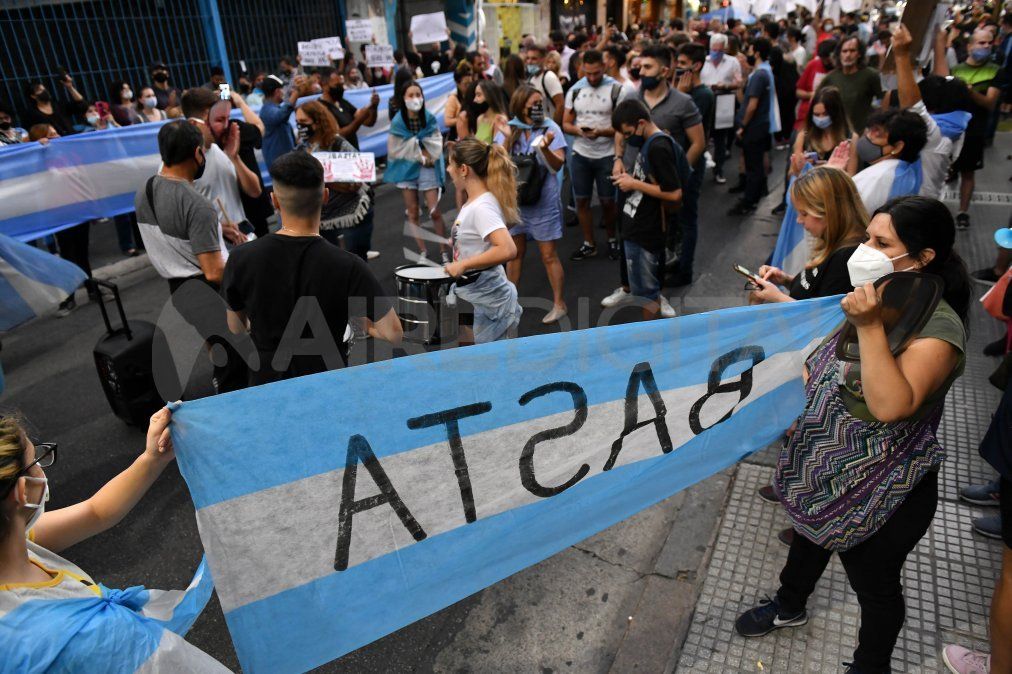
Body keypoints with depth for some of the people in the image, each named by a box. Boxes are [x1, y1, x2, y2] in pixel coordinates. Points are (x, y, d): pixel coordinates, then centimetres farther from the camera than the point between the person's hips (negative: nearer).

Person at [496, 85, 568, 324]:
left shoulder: (550, 128, -8)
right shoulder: (508, 129, 1)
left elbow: (558, 166, -13)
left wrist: (545, 148, -30)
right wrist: (508, 137, -17)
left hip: (543, 201, -3)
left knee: (549, 255, 1)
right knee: (515, 252, 15)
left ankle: (559, 304, 14)